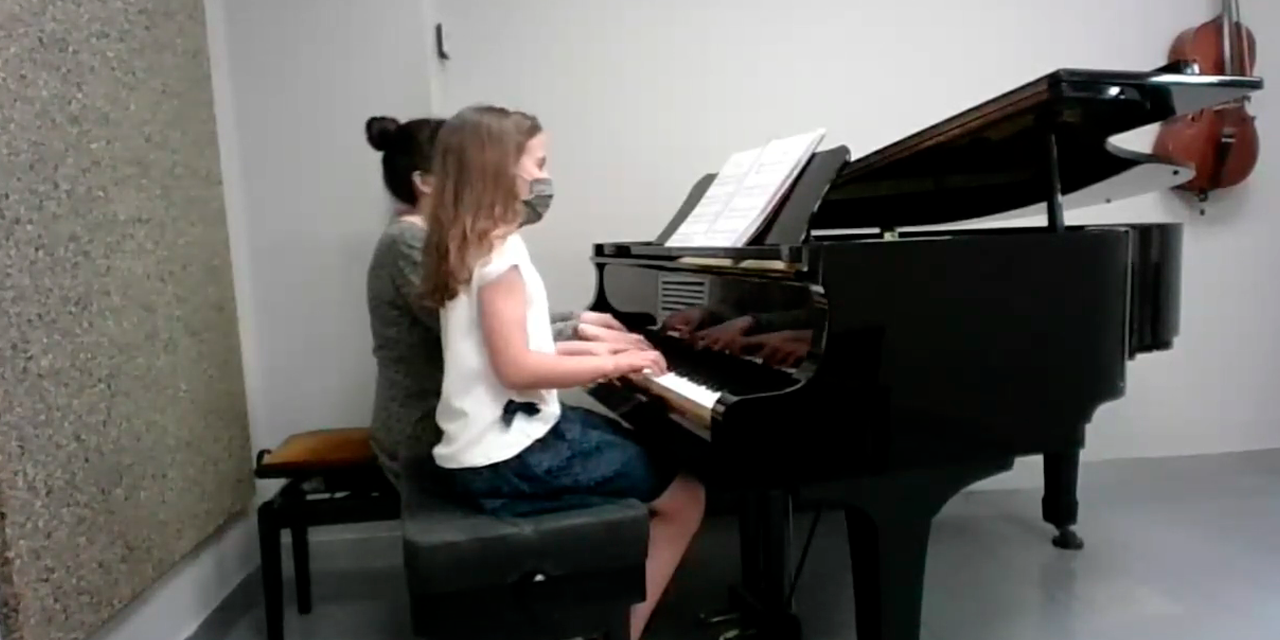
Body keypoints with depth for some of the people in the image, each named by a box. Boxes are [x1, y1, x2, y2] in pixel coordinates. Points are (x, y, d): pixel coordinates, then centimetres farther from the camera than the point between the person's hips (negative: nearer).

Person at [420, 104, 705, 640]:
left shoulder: (467, 243, 12)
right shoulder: (499, 251, -18)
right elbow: (517, 369, -24)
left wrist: (588, 349, 10)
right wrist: (612, 364, -16)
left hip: (493, 438, 10)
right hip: (507, 456, -10)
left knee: (640, 449, 26)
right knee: (685, 498, -2)